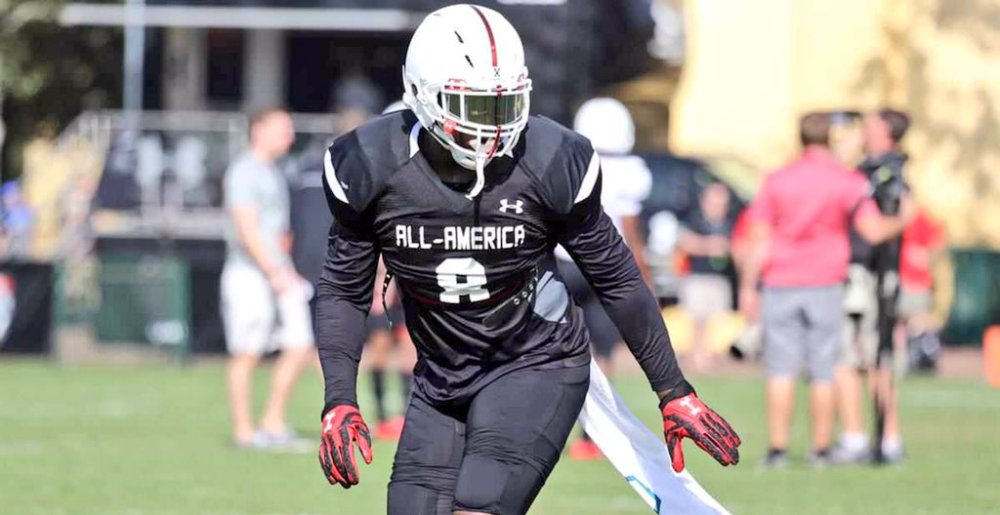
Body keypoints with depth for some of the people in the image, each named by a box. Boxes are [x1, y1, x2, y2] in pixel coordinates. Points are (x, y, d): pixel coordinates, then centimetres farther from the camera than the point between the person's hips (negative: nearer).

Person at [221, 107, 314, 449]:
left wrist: (287, 271, 13)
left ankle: (274, 424, 11)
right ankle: (243, 432, 0)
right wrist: (276, 274, -18)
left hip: (279, 274, 9)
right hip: (250, 274, -9)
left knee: (299, 347, 4)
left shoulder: (274, 176, 19)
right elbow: (247, 231, -17)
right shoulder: (244, 173, -9)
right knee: (247, 354, -5)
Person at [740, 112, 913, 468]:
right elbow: (873, 231, -12)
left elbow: (760, 242, 2)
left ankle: (777, 448, -5)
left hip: (781, 287, 1)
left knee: (781, 371, 0)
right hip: (825, 286, -1)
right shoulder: (848, 182, -4)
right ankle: (821, 448, 6)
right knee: (823, 372, 5)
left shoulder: (776, 181, 2)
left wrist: (747, 288, 7)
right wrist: (902, 219, 7)